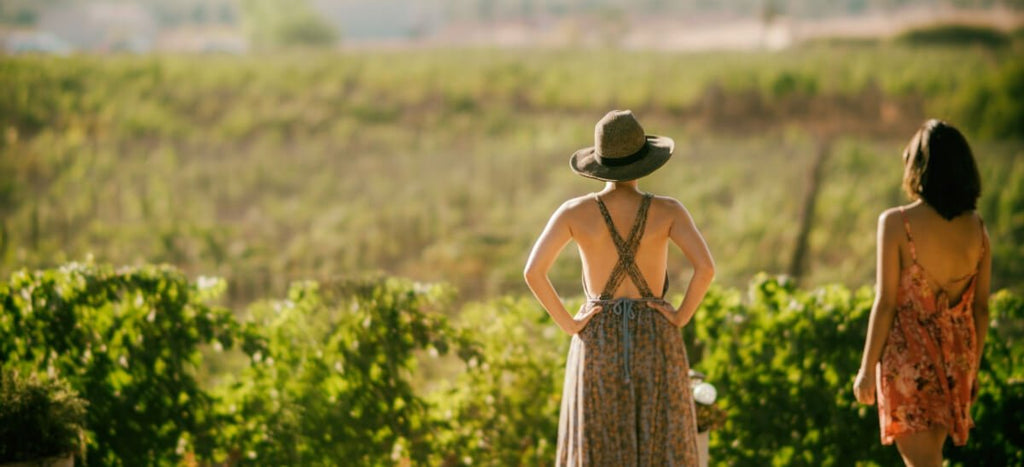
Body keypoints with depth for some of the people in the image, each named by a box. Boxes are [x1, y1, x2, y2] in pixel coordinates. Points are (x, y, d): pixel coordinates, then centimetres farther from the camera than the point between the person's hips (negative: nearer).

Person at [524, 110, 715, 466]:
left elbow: (533, 272, -15)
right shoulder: (667, 210, -7)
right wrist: (681, 317, -6)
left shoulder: (575, 211, -6)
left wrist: (569, 324, -5)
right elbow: (705, 267, -20)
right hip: (654, 345, 0)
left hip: (598, 345, 1)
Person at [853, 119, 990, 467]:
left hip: (908, 357, -5)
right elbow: (980, 308, 5)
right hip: (956, 358, 5)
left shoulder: (897, 223, -14)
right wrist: (973, 368, 16)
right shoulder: (976, 228, 0)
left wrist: (867, 367, -5)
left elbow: (886, 303, -13)